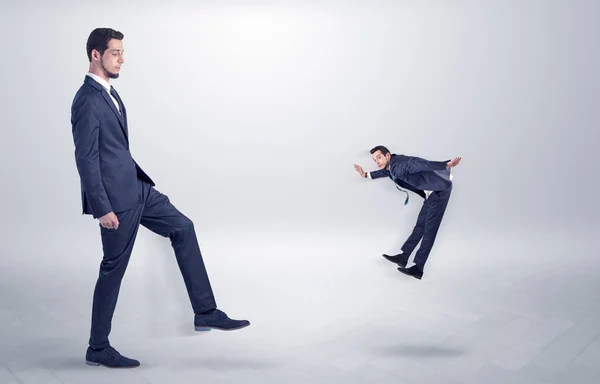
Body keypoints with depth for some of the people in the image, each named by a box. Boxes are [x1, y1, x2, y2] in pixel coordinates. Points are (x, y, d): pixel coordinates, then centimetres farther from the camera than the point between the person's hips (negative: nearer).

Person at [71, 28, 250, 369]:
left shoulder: (109, 93, 13)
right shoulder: (87, 101, -17)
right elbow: (85, 158, -21)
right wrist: (102, 208, -22)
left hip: (136, 187, 10)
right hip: (115, 196, -10)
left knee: (183, 228, 7)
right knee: (113, 269, 1)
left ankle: (205, 312, 10)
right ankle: (98, 348, 20)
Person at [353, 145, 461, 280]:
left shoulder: (400, 164, -22)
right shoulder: (391, 167, 8)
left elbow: (420, 163, -37)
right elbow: (384, 172, 33)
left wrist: (446, 165, -49)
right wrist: (366, 175, 43)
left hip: (440, 190, -9)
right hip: (432, 193, 9)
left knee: (429, 230, -8)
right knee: (420, 226, 14)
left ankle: (418, 268, -6)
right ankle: (403, 257, 23)